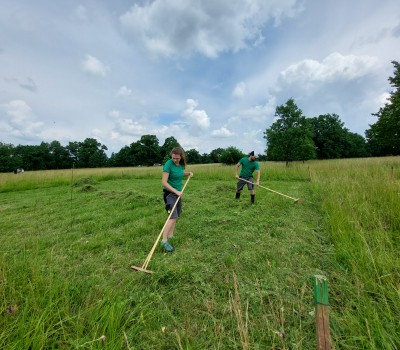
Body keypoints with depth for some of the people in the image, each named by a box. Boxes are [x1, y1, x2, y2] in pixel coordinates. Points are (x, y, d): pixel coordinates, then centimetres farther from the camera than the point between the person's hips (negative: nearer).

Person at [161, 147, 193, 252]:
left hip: (178, 193, 7)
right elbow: (164, 182, -21)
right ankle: (164, 240, -9)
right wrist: (176, 191, -23)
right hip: (170, 193, -7)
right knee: (173, 217, -15)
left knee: (175, 216, 11)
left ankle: (170, 235, 24)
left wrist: (188, 173, 6)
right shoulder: (168, 164, -18)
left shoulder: (181, 164, 2)